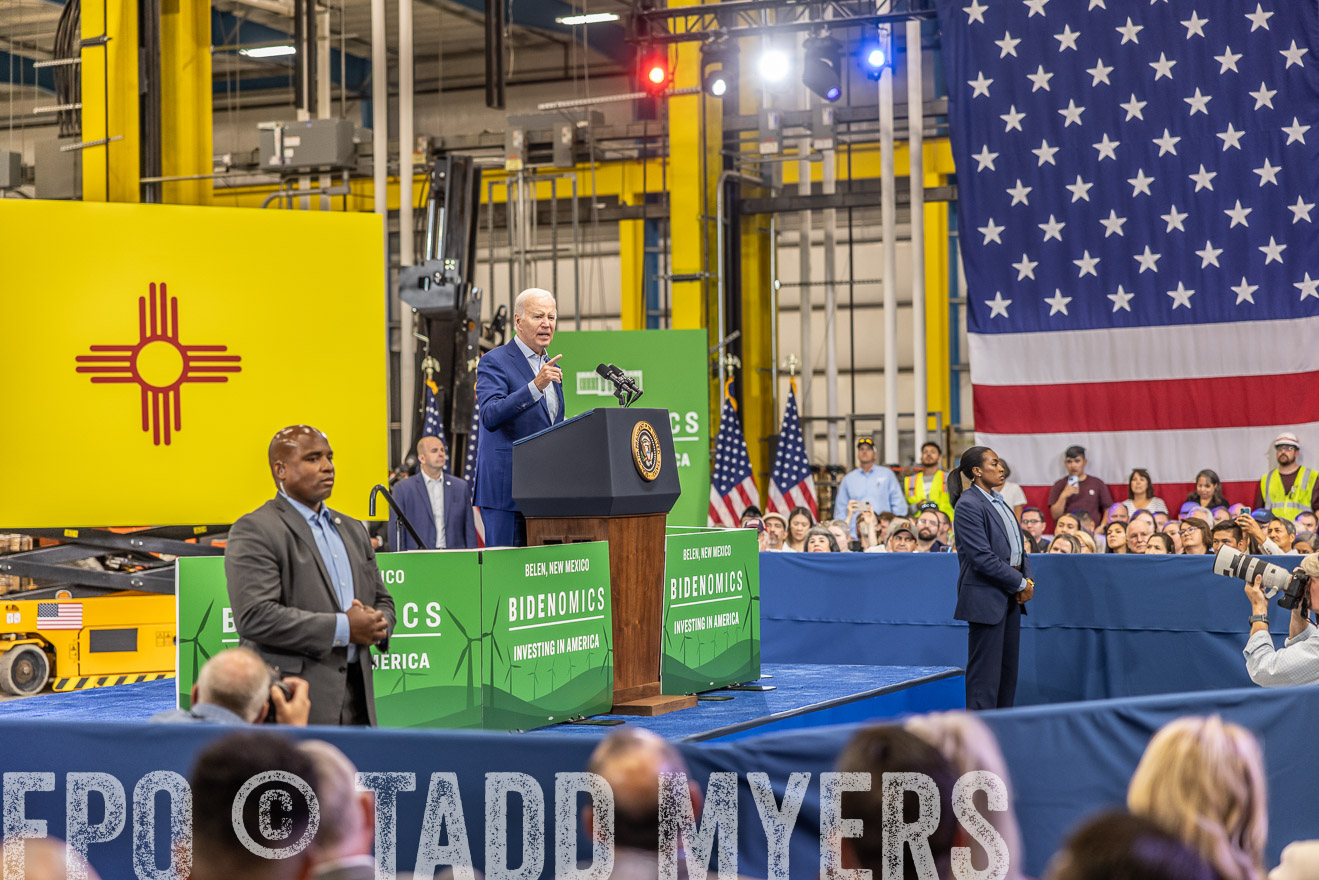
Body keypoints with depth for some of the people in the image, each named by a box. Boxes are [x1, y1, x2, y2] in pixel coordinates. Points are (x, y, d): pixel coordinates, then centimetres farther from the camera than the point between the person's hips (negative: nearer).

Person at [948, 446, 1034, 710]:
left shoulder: (998, 501, 15)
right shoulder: (969, 505, -14)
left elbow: (1017, 545, 19)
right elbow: (982, 558, -20)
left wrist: (1027, 579, 1)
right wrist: (1020, 583, -13)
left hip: (1011, 596, 9)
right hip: (986, 598, -9)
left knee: (1008, 667, 12)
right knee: (986, 670, -6)